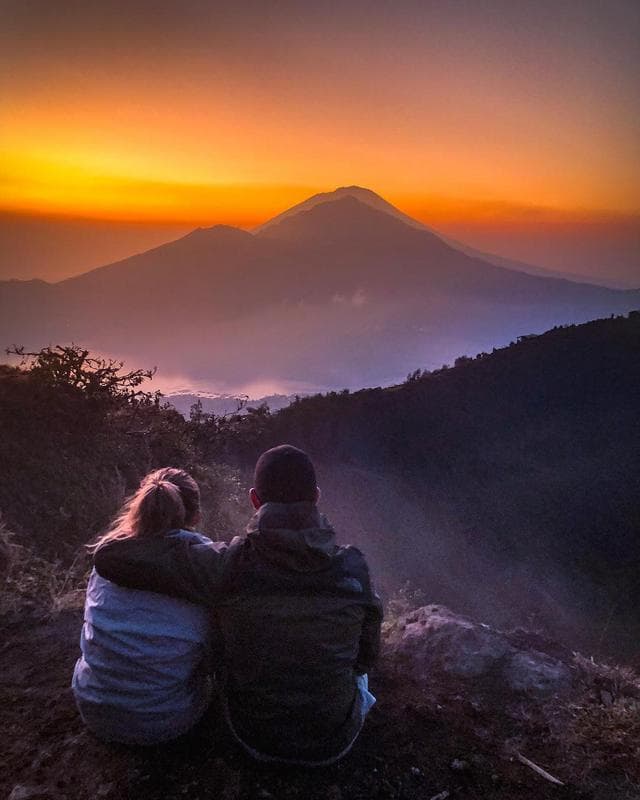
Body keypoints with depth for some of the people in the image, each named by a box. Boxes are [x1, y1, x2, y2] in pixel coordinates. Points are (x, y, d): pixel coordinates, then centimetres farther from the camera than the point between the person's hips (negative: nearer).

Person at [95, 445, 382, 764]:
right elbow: (366, 656, -2)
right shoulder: (352, 567, -19)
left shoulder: (228, 565, -23)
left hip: (255, 738, 0)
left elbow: (109, 557, -20)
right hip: (334, 744, 1)